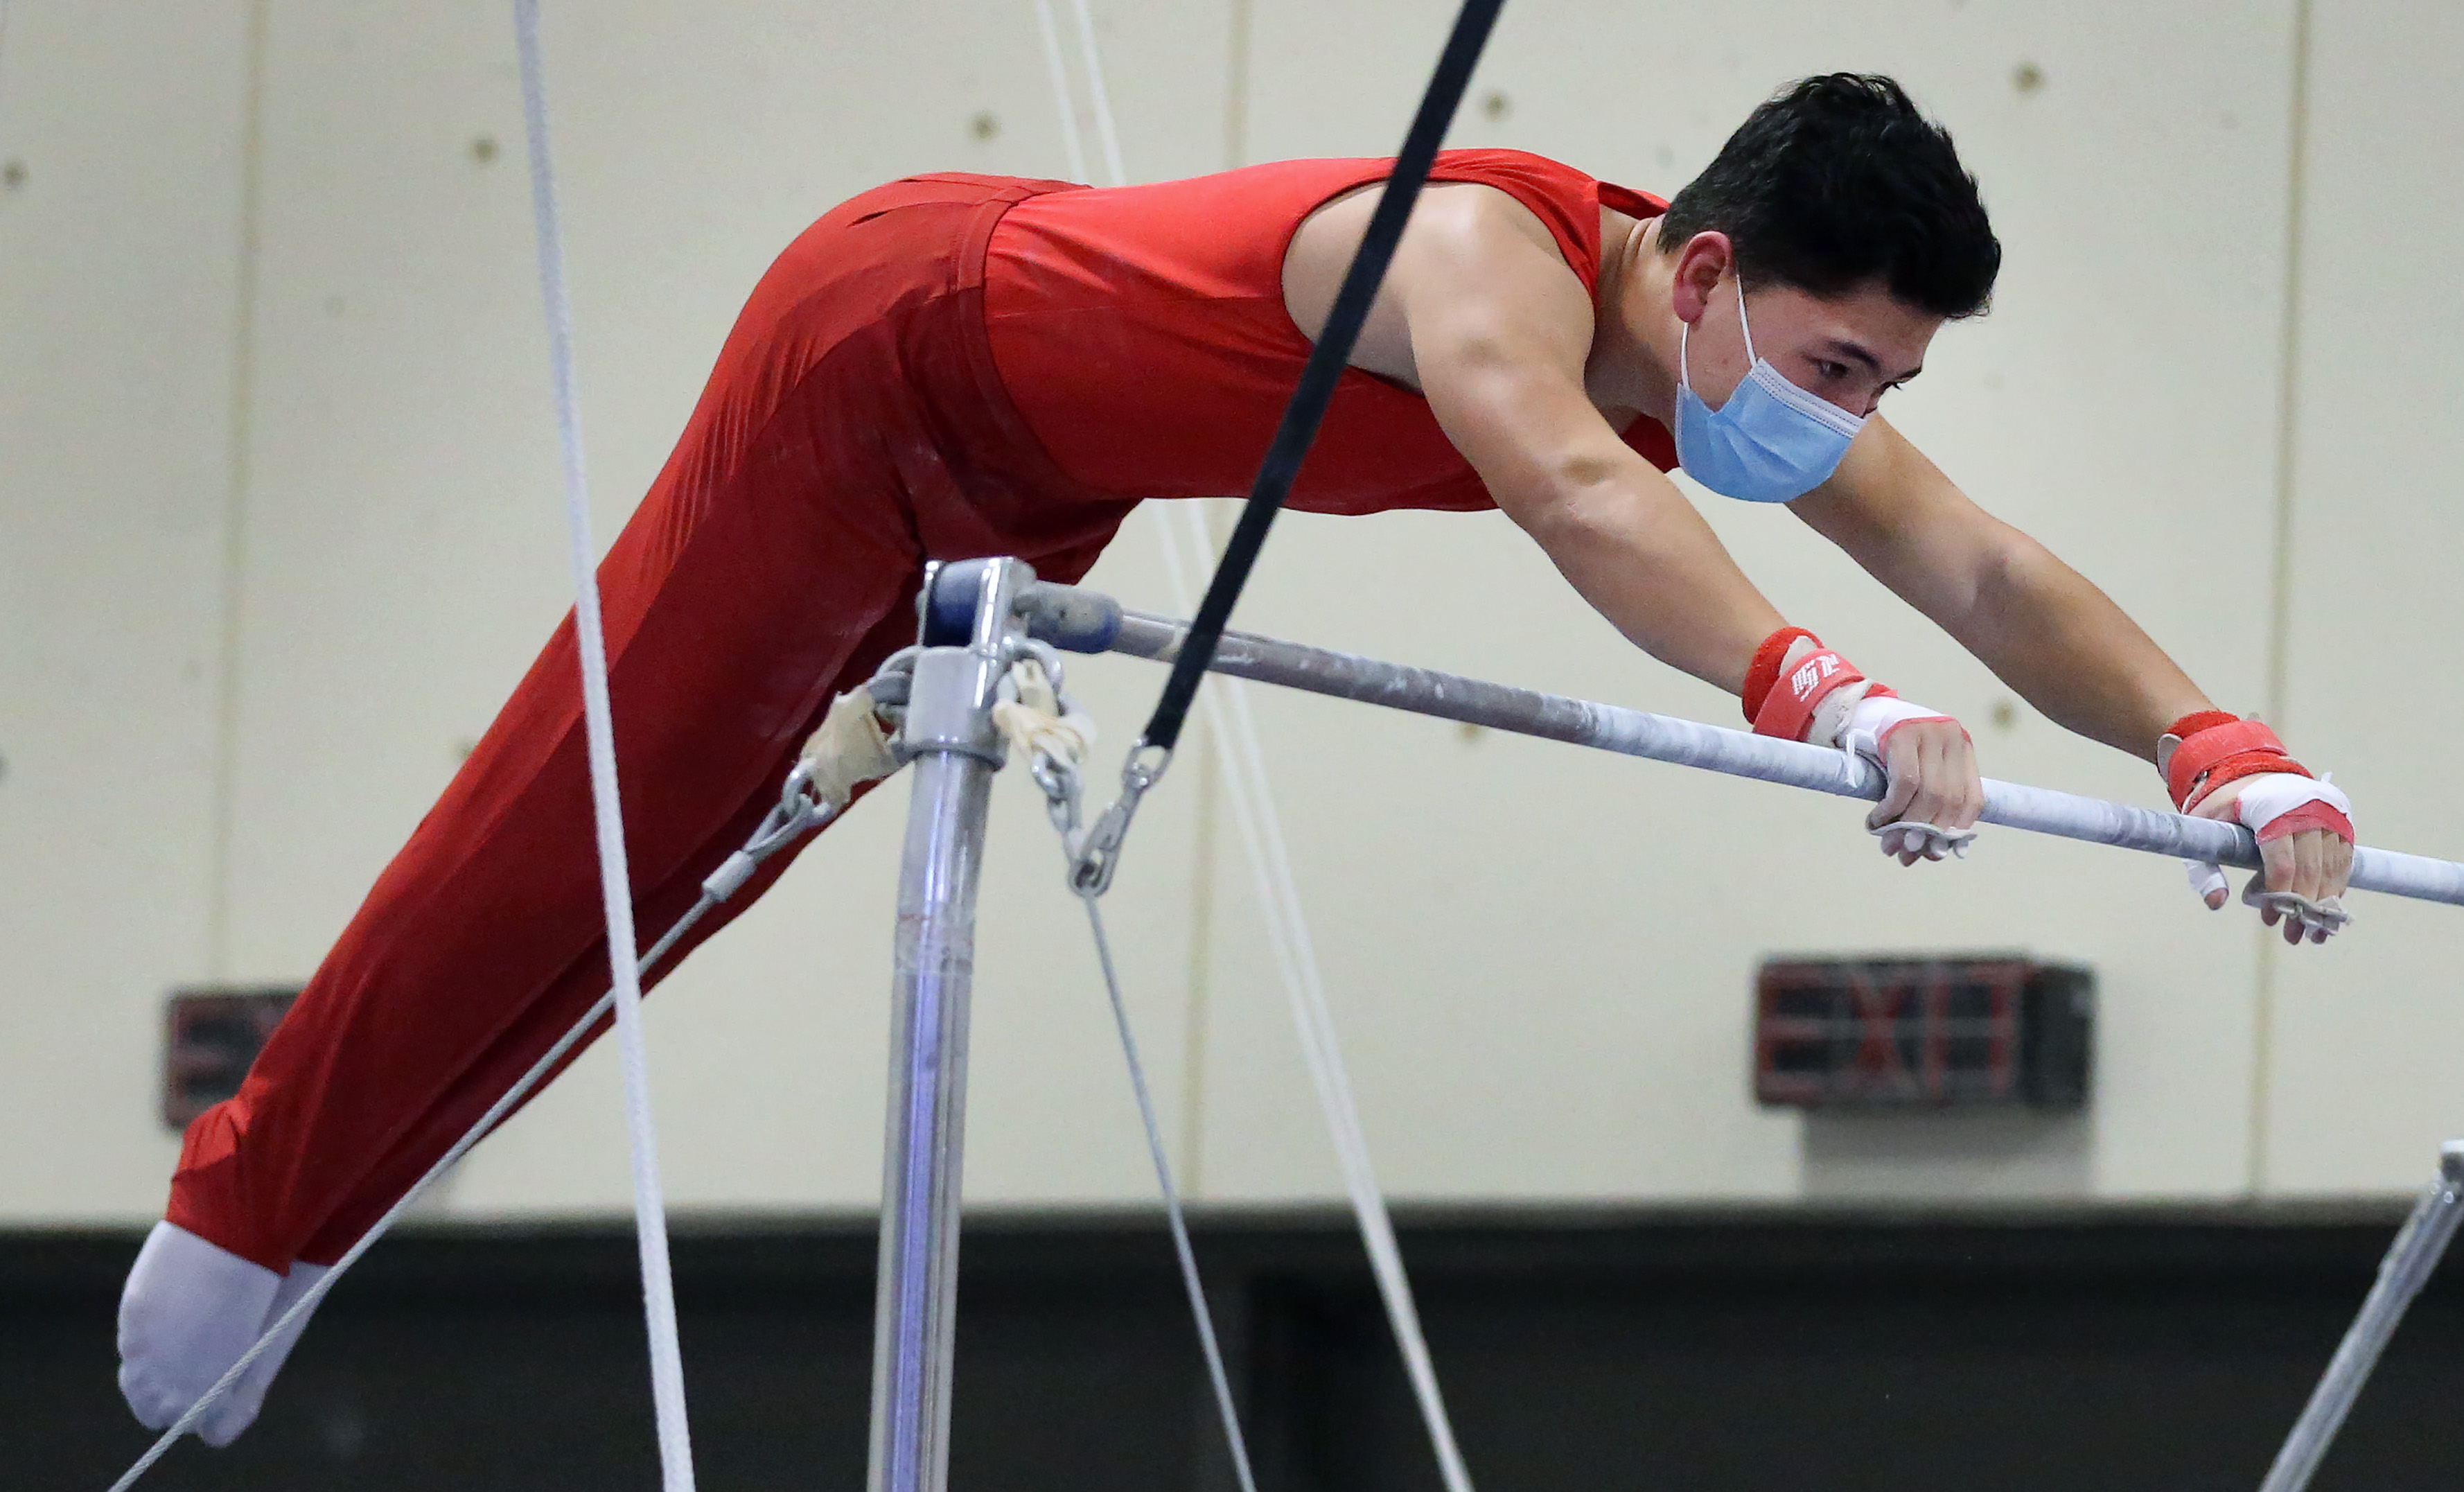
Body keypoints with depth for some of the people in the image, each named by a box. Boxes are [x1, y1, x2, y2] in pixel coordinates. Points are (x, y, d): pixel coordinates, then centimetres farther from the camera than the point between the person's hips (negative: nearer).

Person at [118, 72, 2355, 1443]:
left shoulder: (1752, 361, -16)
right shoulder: (1486, 252, -41)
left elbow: (1984, 571, -17)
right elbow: (1572, 488, -62)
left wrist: (2230, 758, -32)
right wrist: (1821, 699, -75)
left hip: (1034, 476, 8)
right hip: (886, 336, -8)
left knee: (694, 843, 18)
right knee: (585, 814, 1)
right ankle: (245, 1204, 16)